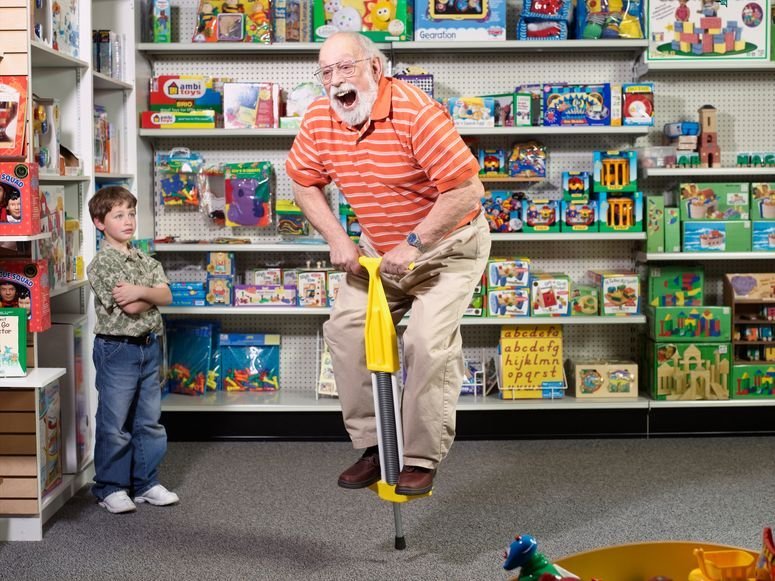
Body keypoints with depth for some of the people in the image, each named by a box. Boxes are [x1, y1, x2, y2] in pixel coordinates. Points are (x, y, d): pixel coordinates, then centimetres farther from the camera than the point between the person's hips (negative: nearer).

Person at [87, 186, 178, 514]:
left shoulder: (146, 261, 10)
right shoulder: (100, 265, -11)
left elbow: (167, 296, -4)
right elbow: (130, 308, -19)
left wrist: (140, 291, -19)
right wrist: (152, 294, -5)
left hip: (148, 348, 6)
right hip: (117, 349, -6)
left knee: (149, 421, 12)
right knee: (114, 424, 1)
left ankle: (146, 483, 23)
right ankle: (110, 488, 13)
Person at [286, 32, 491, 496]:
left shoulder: (416, 113, -29)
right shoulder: (320, 120, -9)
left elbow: (468, 192, -30)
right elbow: (305, 183, 6)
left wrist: (413, 244, -26)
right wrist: (338, 240, -7)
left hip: (448, 244, -6)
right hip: (380, 248, 7)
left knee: (429, 343, -18)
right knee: (346, 329, -3)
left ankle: (422, 459, -3)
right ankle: (372, 444, 10)